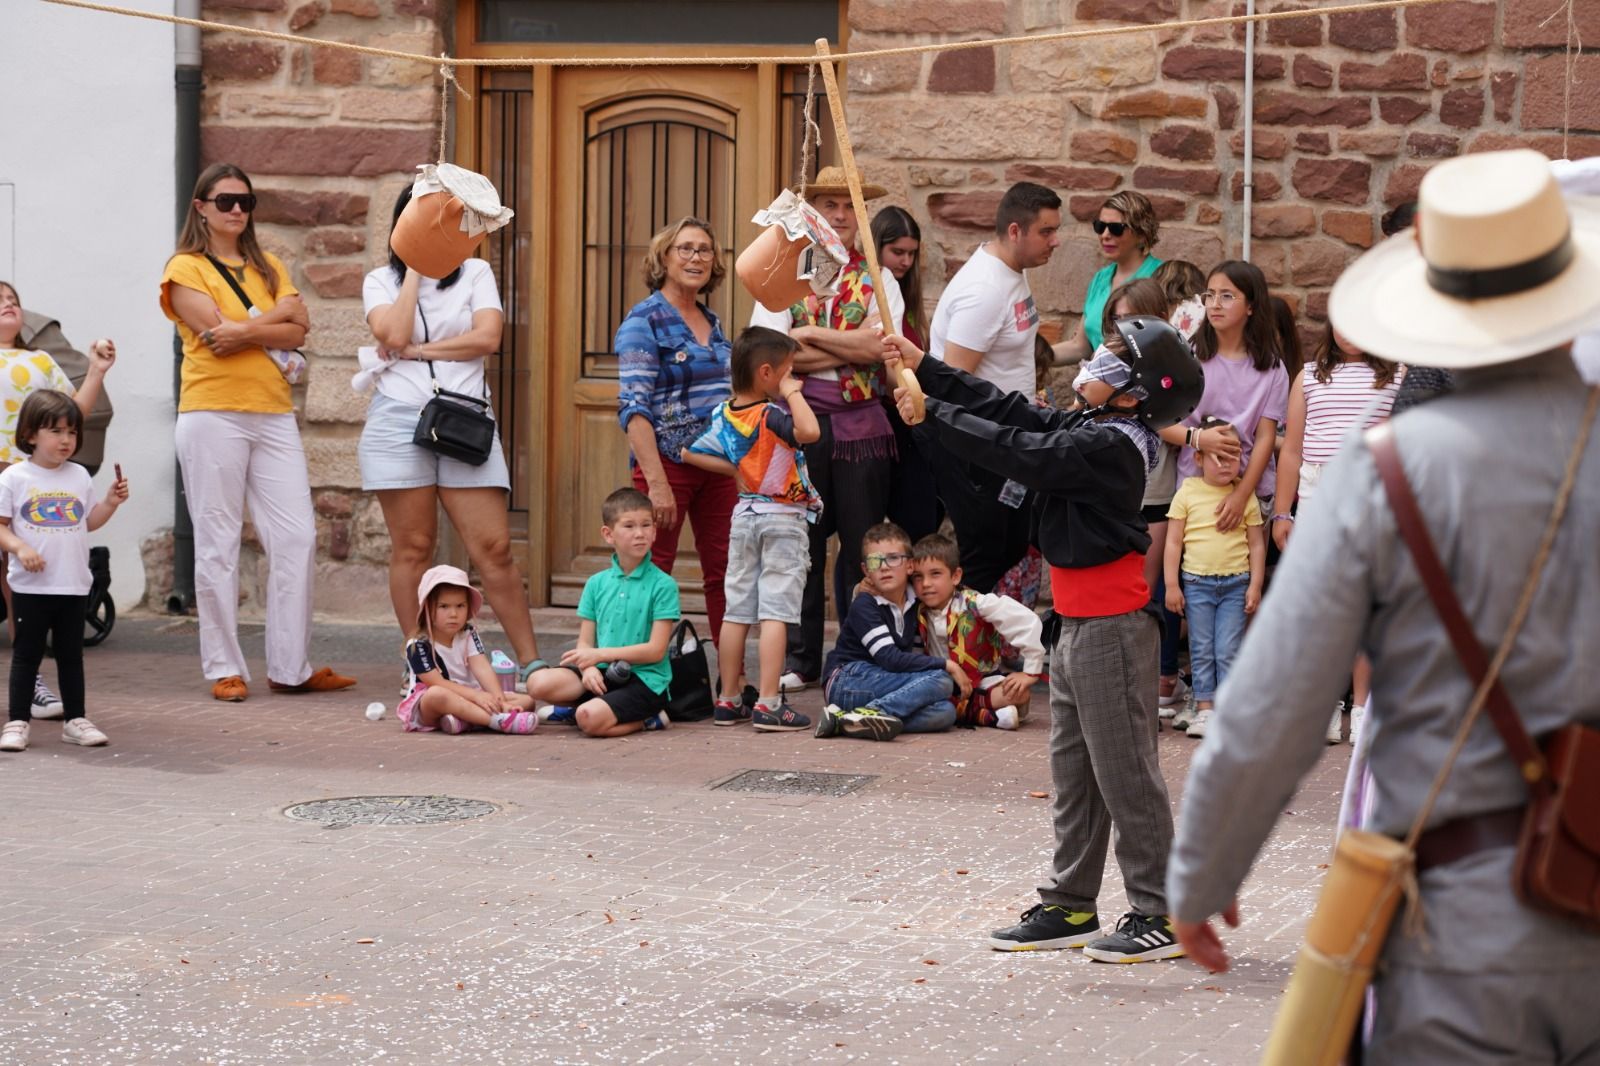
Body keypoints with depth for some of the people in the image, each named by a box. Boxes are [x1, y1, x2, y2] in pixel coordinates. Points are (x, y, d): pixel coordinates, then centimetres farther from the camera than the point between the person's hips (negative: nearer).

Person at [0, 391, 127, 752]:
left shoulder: (79, 477, 10)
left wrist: (111, 502, 3)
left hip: (74, 586, 4)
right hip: (31, 586, -4)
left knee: (71, 654, 10)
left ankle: (75, 719, 17)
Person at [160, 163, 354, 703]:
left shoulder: (268, 268, 17)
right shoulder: (186, 268, 2)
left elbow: (297, 332, 2)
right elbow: (219, 329, -12)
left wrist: (243, 332, -12)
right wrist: (278, 314, -4)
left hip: (273, 414, 5)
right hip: (213, 414, -5)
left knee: (297, 537, -1)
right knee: (218, 544, -2)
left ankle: (291, 667, 5)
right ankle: (225, 669, 5)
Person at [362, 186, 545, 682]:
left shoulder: (475, 273, 11)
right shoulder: (381, 282, 10)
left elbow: (488, 338, -3)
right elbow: (395, 335, -9)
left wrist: (417, 349, -4)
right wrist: (415, 269, -2)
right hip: (399, 421, 0)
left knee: (494, 547, -6)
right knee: (413, 549, 0)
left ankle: (530, 663, -2)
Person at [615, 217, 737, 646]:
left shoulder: (711, 321, 13)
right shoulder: (644, 321, -8)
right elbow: (634, 408, -16)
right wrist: (657, 482, -23)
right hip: (668, 461, -7)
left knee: (725, 574, 6)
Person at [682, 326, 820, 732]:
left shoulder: (724, 414, 1)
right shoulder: (771, 414, -20)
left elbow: (690, 453, 6)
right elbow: (809, 431, -38)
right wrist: (792, 393, -24)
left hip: (745, 514, 7)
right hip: (782, 518, -7)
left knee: (737, 611, 10)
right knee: (775, 612, -7)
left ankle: (727, 701, 15)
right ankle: (768, 704, -10)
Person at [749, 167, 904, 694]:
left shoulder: (877, 279, 10)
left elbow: (878, 345, -7)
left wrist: (810, 335, -7)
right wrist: (852, 349, -8)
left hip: (862, 424, 0)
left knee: (863, 546, 2)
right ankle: (800, 660, 9)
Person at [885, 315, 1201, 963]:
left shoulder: (1110, 446, -20)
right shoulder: (1088, 430, 10)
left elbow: (1016, 451, -21)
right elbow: (1011, 411, 14)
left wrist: (930, 414, -13)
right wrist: (924, 370, 12)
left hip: (1111, 624, -11)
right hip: (1077, 621, 11)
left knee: (1124, 771, -6)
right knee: (1073, 769, 15)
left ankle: (1161, 915, 0)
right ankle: (1071, 907, 22)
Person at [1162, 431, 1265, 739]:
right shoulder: (1187, 493, 1)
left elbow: (1256, 544, 7)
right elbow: (1173, 541, 2)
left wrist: (1255, 585, 1)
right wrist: (1172, 585, -2)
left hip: (1235, 583, 0)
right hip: (1196, 583, 0)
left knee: (1228, 651, -2)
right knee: (1201, 650, 4)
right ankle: (1204, 708, 9)